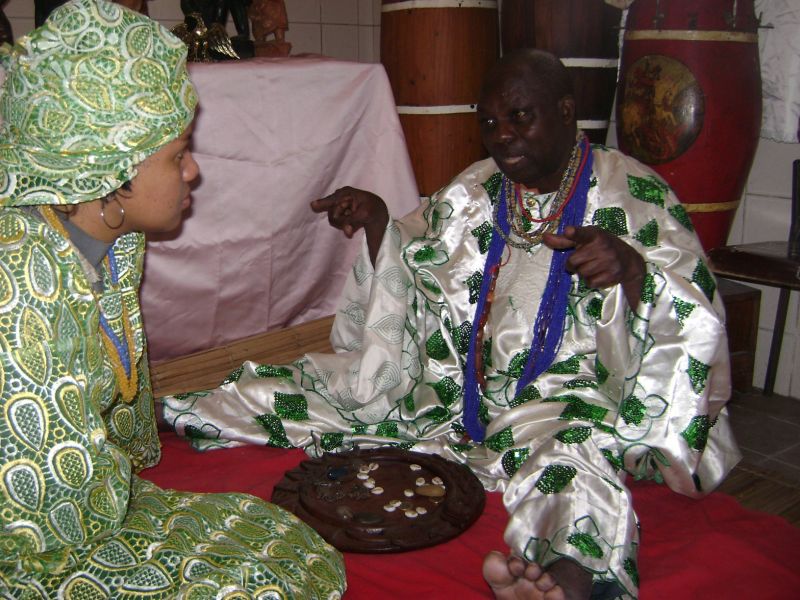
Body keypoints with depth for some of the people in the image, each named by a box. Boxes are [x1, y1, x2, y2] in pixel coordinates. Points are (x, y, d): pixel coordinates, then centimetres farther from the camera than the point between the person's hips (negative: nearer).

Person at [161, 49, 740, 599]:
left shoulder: (636, 195, -4)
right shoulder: (472, 192, 12)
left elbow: (699, 321, -12)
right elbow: (401, 279, 17)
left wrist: (631, 266, -31)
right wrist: (377, 221, -2)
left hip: (567, 392, -4)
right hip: (462, 386, 5)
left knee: (572, 443, -39)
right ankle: (163, 415, -2)